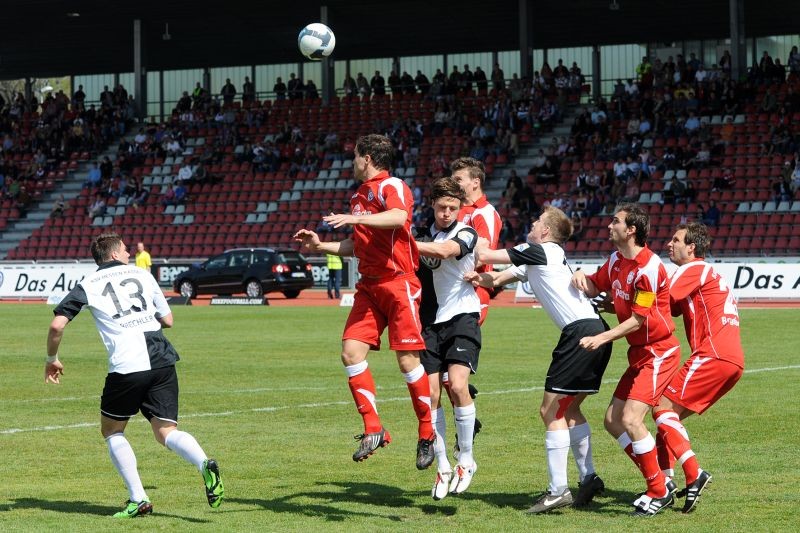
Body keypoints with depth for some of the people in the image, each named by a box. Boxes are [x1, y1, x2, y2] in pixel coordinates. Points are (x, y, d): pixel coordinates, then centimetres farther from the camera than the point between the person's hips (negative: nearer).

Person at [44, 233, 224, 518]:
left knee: (112, 430, 18)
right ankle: (204, 464, -27)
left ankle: (138, 500, 7)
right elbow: (167, 320, 20)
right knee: (166, 432, 5)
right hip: (162, 359, 2)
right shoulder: (142, 275, 17)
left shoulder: (88, 285, 10)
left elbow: (57, 325, 1)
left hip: (125, 366, -2)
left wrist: (52, 359, 18)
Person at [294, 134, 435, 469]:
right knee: (351, 352, -6)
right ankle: (373, 429, -2)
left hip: (398, 283, -8)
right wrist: (319, 246, 25)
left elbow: (398, 216, -31)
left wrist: (356, 218, -37)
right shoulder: (359, 195, 19)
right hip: (369, 286, 8)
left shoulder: (391, 186, -8)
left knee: (407, 360, -7)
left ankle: (427, 435, 5)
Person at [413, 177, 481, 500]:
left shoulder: (466, 233, -3)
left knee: (457, 384, -20)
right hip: (429, 321, 4)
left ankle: (466, 460, -6)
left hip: (461, 316, -4)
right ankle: (442, 467, 8)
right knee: (431, 394, -4)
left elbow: (445, 250, -24)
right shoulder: (423, 235, 13)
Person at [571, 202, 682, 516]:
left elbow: (638, 320, -20)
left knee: (631, 420, -18)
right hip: (639, 354, 10)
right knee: (613, 421, 6)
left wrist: (602, 338, -22)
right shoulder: (616, 261, 7)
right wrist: (581, 276, 1)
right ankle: (660, 483, 13)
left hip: (658, 352, -10)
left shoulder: (649, 267, -21)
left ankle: (659, 492, -4)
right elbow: (593, 288, 22)